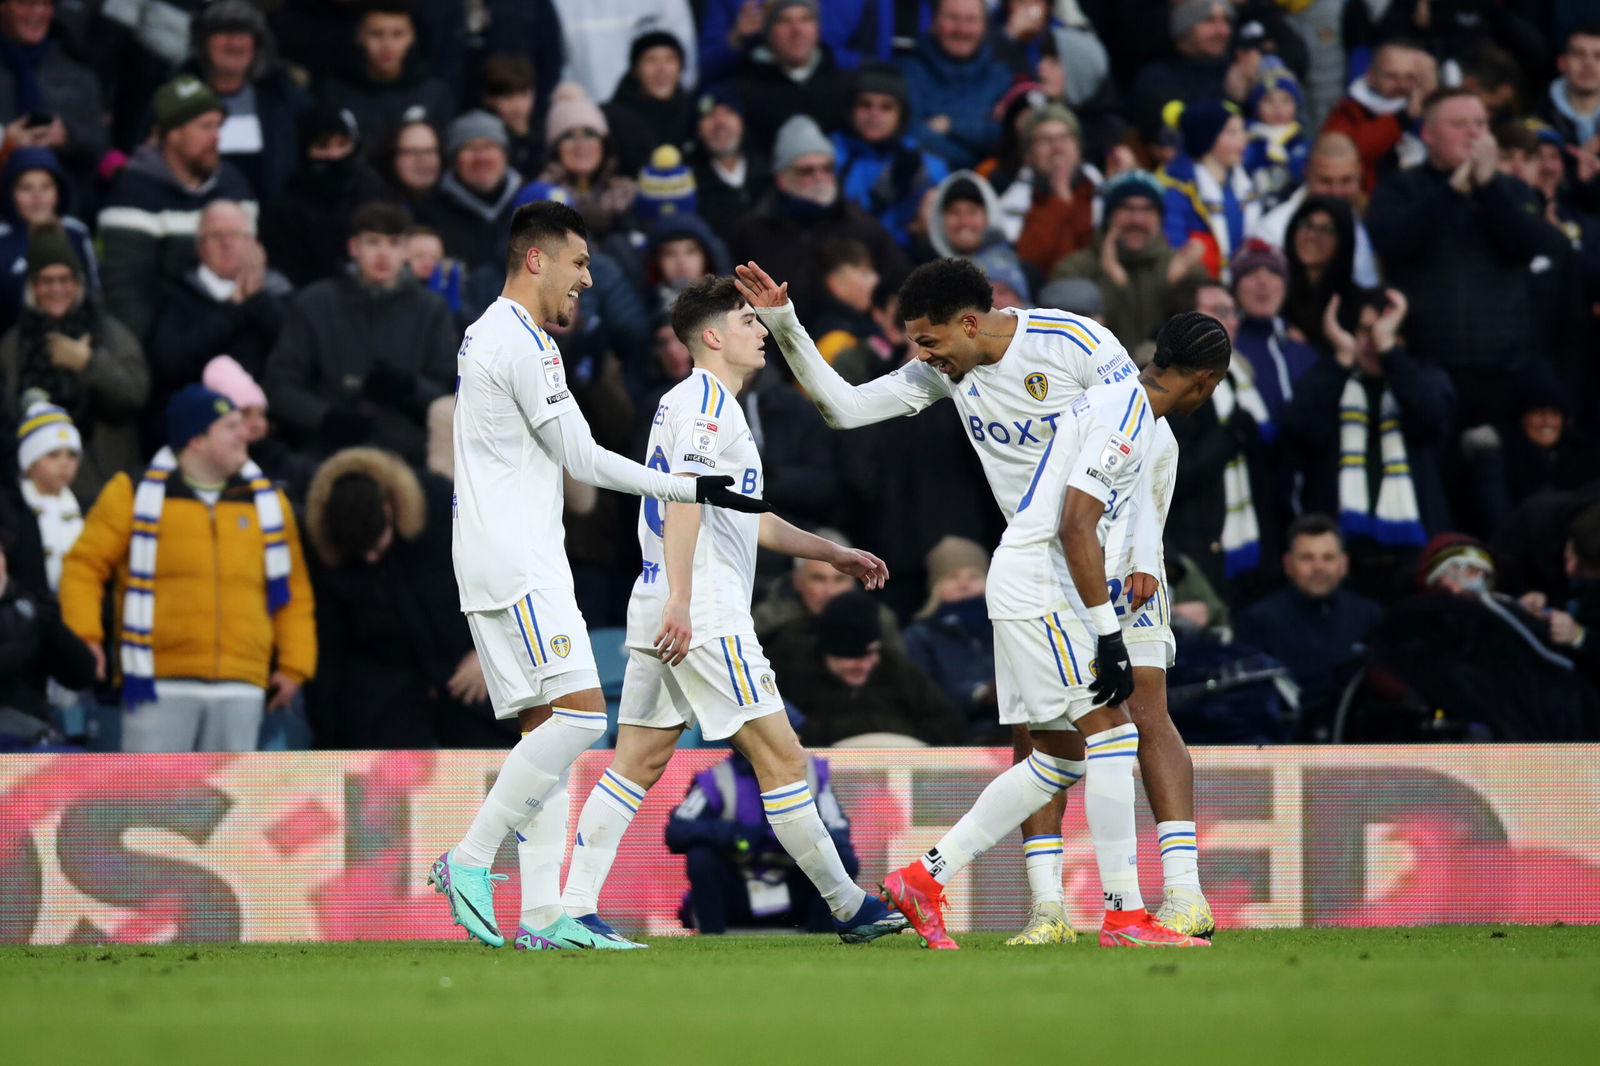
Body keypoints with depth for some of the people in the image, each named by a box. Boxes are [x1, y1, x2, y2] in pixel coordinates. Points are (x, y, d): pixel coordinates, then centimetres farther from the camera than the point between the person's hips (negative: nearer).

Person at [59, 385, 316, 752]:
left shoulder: (267, 502, 13)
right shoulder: (134, 495, 2)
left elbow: (294, 592, 18)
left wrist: (294, 666, 8)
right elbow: (85, 565, 4)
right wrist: (84, 637, -9)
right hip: (160, 686, -4)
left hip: (240, 689, 4)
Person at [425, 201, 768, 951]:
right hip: (515, 561, -11)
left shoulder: (488, 334, 20)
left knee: (548, 725, 5)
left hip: (517, 563, 11)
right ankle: (469, 860, -13)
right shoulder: (521, 341, -12)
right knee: (579, 713, -17)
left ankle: (543, 914, 0)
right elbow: (581, 459, -11)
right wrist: (690, 489, -7)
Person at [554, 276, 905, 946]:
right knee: (780, 757, -5)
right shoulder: (706, 400, -8)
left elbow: (747, 518, 33)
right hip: (706, 617, -10)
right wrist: (681, 600, -28)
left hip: (660, 615, 10)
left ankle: (574, 909, 0)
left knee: (637, 763, 6)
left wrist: (833, 554, 35)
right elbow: (684, 496, -21)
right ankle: (847, 906, -1)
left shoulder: (697, 402, 25)